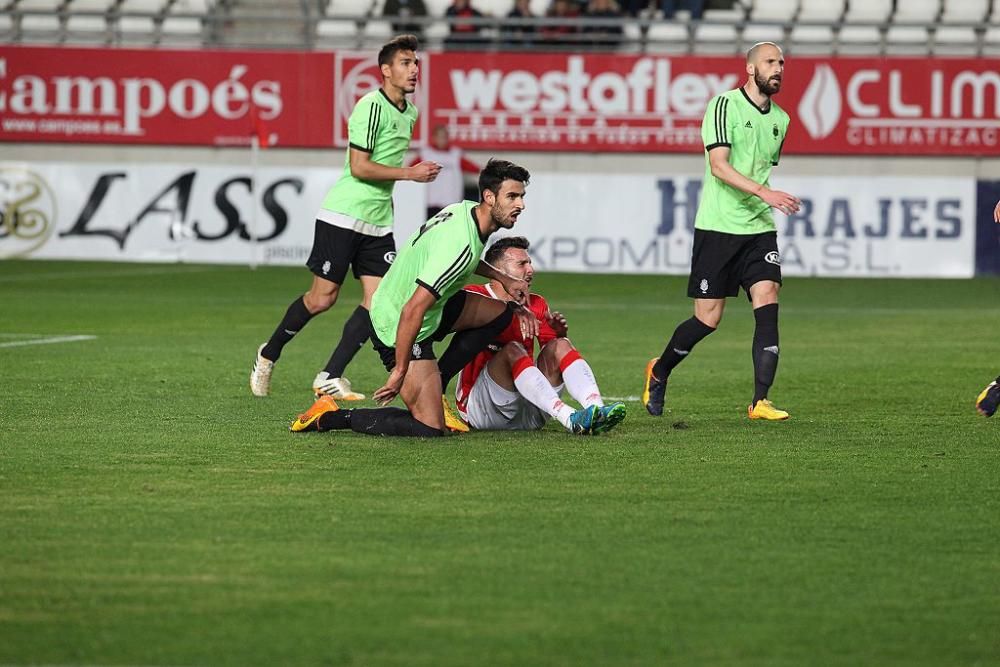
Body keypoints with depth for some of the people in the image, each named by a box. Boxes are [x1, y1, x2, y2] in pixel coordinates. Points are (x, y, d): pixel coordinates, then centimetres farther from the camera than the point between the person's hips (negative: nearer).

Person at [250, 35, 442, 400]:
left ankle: (330, 377, -2)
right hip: (343, 215, -8)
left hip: (378, 221, 8)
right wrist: (409, 173, -16)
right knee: (323, 297, -4)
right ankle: (268, 355, 18)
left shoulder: (409, 113, 13)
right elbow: (359, 167, -19)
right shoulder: (371, 106, -14)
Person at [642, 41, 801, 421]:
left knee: (767, 304, -13)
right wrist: (764, 192, -26)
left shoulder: (780, 119, 13)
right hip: (717, 228, -5)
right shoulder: (724, 105, -7)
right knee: (707, 319, -2)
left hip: (759, 228, 5)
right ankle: (659, 372, 26)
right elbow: (718, 165, -17)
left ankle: (760, 401, -13)